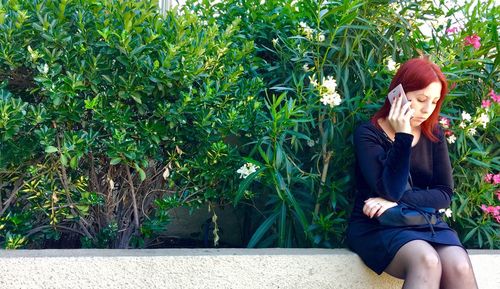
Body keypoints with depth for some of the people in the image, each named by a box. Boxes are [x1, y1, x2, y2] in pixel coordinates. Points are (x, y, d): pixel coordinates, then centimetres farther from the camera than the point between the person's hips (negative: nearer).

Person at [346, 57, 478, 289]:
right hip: (377, 225, -4)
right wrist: (403, 137, -20)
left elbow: (444, 194, 3)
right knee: (426, 262, -34)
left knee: (459, 268, -28)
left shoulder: (433, 135, 10)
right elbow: (390, 191, -16)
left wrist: (397, 202, -12)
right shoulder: (368, 134, -4)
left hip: (425, 221, 4)